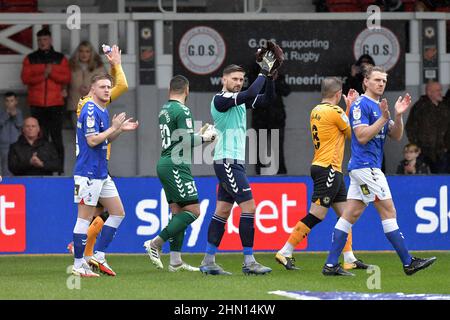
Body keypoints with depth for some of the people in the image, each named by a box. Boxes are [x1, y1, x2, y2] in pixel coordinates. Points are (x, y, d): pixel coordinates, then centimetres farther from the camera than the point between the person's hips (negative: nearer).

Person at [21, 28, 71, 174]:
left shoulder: (60, 58, 9)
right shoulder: (30, 59, 10)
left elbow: (66, 78, -1)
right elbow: (25, 78, -1)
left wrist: (52, 72, -16)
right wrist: (42, 76, -15)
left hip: (55, 104, -1)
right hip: (37, 105, 1)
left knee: (57, 138, -3)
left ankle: (59, 170, -1)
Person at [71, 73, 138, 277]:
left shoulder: (103, 111, 15)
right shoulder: (90, 110, -15)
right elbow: (92, 140, -22)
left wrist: (121, 129, 11)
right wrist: (114, 128, -14)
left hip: (102, 174, 10)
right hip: (88, 173, -10)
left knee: (118, 213, 10)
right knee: (85, 218, -6)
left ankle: (98, 256, 13)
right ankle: (78, 265, -2)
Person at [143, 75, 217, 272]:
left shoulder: (164, 110, 15)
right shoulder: (182, 111, -13)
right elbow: (186, 141, -19)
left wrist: (198, 134, 23)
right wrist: (204, 137, -2)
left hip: (164, 164, 10)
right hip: (176, 166, -10)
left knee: (177, 212, 10)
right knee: (192, 210, -9)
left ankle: (175, 261, 7)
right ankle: (155, 244, -13)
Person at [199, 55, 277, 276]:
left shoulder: (239, 100, 15)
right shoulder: (220, 99, -11)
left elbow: (266, 99, 10)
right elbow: (249, 94, -24)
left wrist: (269, 75, -2)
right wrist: (263, 72, -16)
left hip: (234, 163, 9)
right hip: (227, 161, -9)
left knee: (223, 211, 7)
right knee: (248, 206, -13)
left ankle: (208, 262, 8)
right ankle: (249, 262, -12)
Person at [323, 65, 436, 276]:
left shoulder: (380, 107, 20)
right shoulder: (361, 105, -9)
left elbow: (396, 136, 14)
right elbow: (362, 136, -18)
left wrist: (398, 115, -1)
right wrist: (383, 118, -20)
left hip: (366, 168, 10)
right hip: (365, 165, -10)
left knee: (350, 215, 4)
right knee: (388, 212, -8)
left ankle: (331, 265, 1)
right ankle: (408, 263, -6)